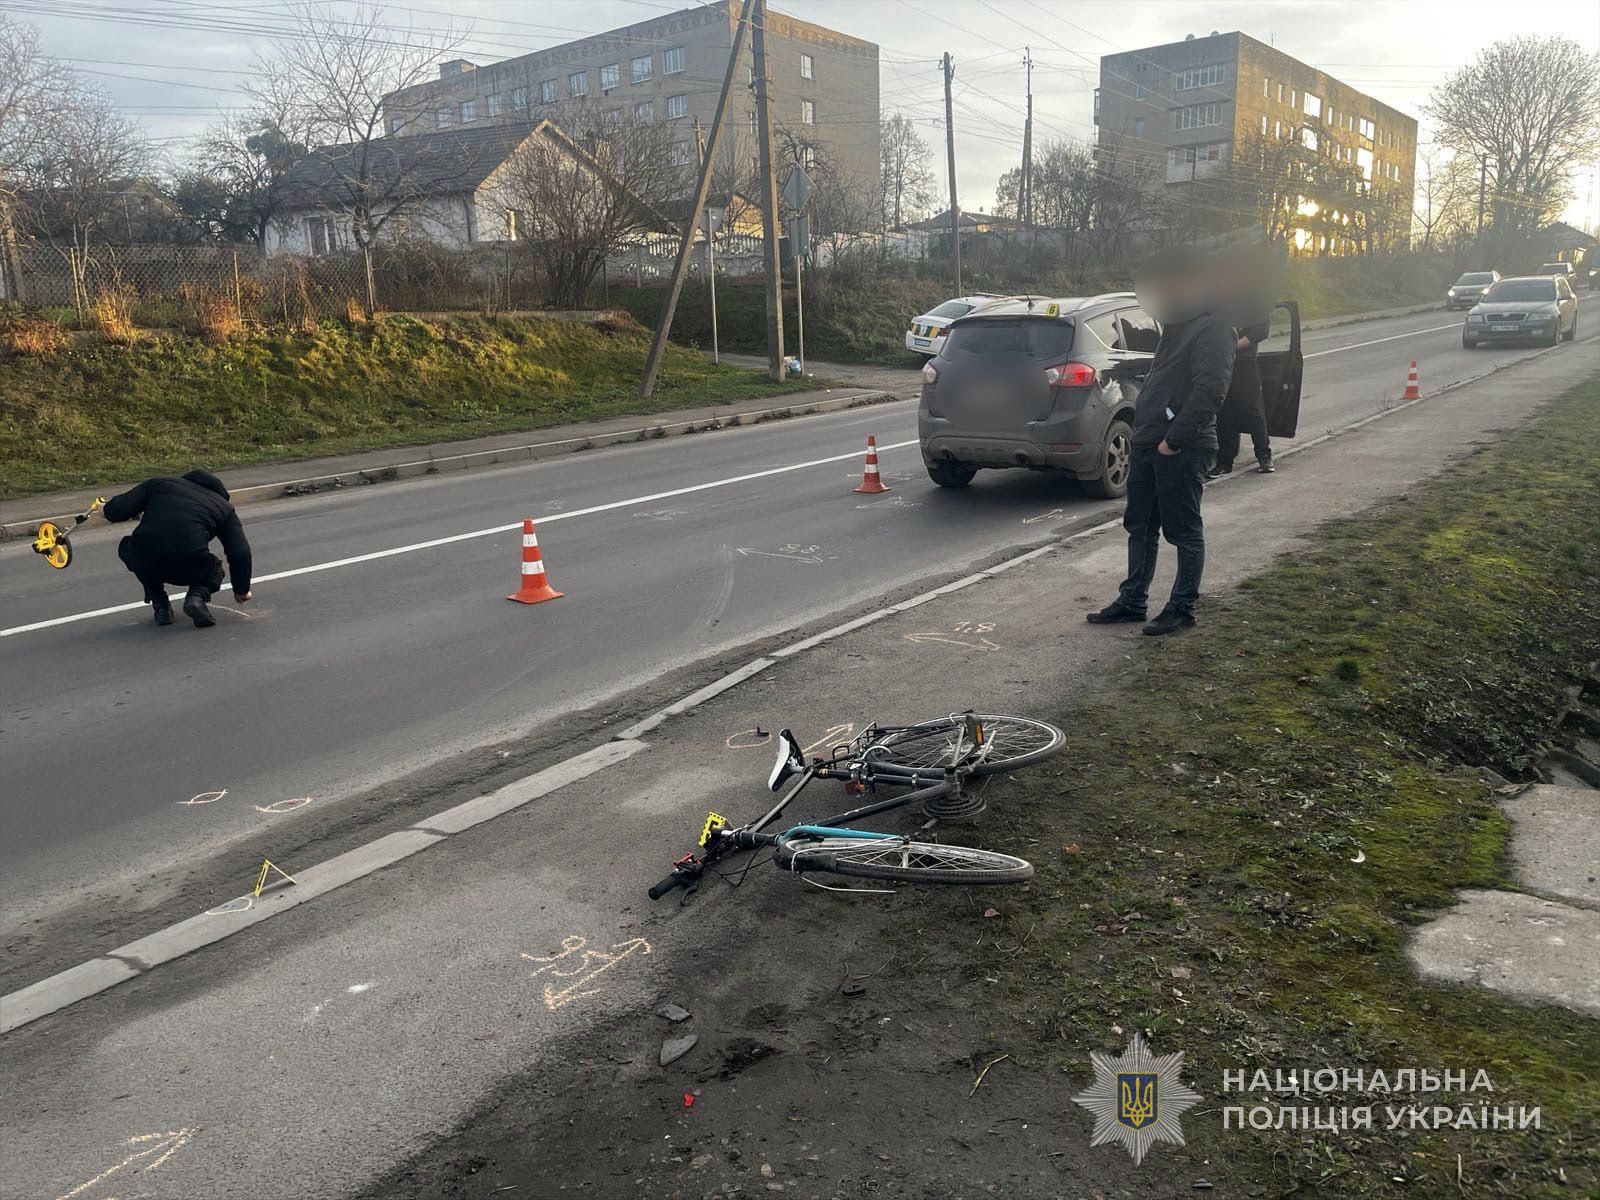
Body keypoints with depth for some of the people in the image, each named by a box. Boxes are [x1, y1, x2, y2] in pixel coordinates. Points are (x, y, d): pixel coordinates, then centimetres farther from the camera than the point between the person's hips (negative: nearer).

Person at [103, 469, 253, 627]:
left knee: (127, 547, 36)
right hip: (190, 569, -1)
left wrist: (106, 509, 38)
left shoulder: (158, 484, 21)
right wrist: (241, 590, 26)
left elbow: (116, 510, 13)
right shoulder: (224, 507, 19)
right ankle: (198, 595, 0)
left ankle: (159, 603, 20)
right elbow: (240, 553, 13)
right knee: (214, 570, 34)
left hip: (144, 562, 1)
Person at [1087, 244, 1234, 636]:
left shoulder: (1213, 330, -12)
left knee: (1184, 531, 1)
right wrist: (1142, 429, 16)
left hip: (1182, 450, -9)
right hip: (1148, 444, 9)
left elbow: (1209, 391, -22)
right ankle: (1132, 601, 22)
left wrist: (1174, 438, -21)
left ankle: (1182, 608, 11)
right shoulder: (1176, 326, 18)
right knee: (1140, 527, 13)